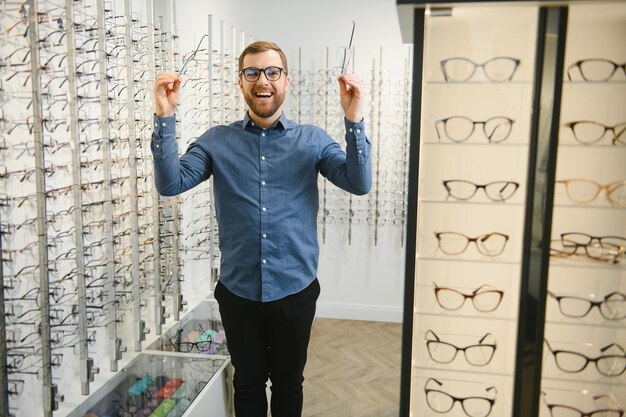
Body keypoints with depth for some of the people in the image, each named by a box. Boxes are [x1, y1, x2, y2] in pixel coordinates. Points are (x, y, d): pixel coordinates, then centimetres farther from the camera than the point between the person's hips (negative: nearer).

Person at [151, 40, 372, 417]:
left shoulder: (313, 140, -1)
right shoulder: (217, 141, 0)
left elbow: (359, 183, -13)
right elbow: (171, 183, -11)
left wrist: (354, 120, -25)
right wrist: (165, 117, -21)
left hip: (295, 290, 0)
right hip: (238, 291, 1)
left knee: (289, 383, 19)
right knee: (248, 383, 19)